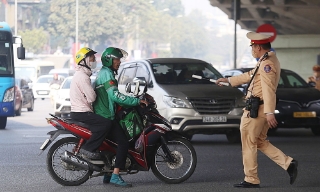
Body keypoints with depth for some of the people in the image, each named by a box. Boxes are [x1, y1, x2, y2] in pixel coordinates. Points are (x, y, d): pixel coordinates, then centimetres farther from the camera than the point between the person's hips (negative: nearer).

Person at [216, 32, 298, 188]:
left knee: (248, 144, -1)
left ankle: (251, 180, 5)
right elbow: (250, 75, 28)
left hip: (255, 110, -10)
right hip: (263, 109, 10)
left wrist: (269, 112, -31)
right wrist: (228, 80, 35)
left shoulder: (267, 64, -18)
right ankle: (288, 163, 8)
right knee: (260, 142, 17)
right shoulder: (269, 61, 15)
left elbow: (269, 89, -26)